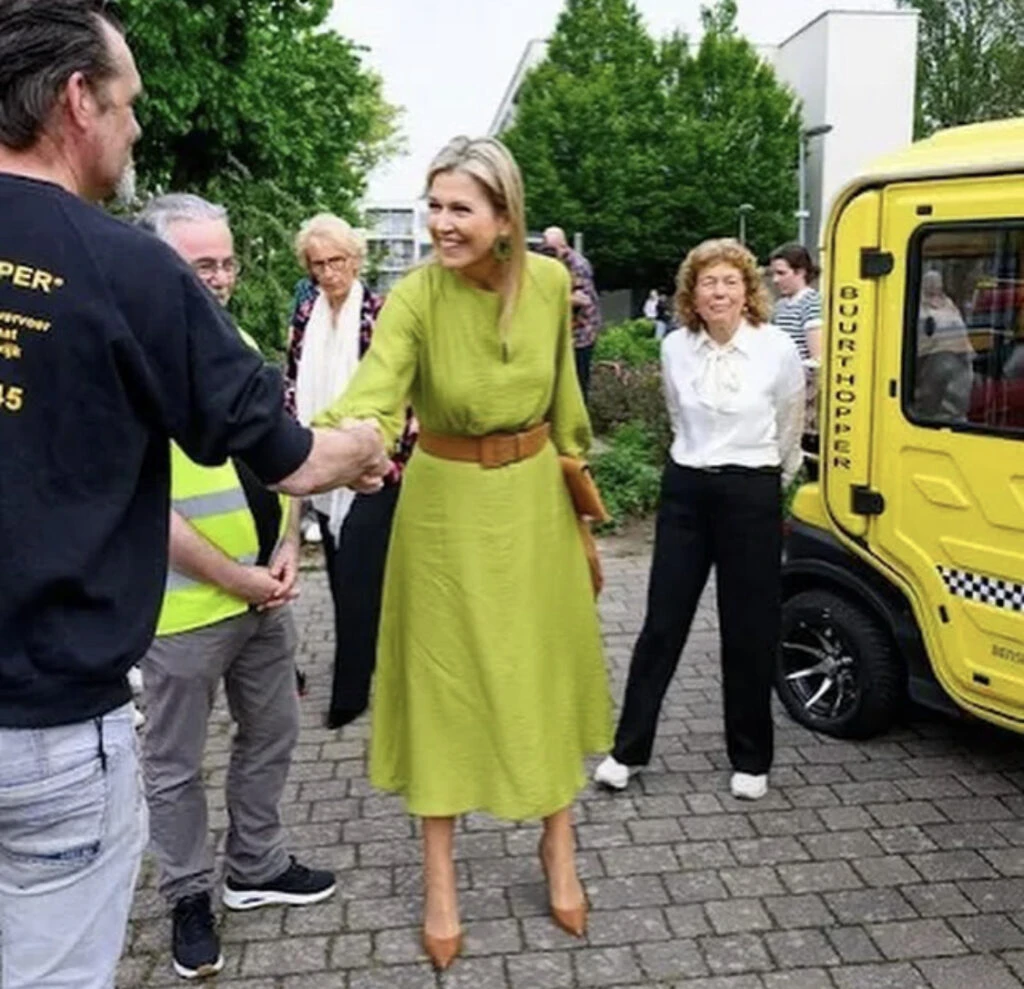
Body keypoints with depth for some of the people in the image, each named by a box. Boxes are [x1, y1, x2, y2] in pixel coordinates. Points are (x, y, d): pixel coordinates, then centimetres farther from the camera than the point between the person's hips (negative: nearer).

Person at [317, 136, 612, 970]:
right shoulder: (416, 297, -17)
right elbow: (374, 391, -33)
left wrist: (573, 476, 15)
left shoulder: (550, 282, -7)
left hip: (534, 495, 3)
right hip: (447, 503, -3)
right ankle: (440, 885, 23)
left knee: (546, 671, 13)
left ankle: (559, 851, 35)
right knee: (444, 682, 6)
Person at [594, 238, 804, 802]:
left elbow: (790, 427, 9)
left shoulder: (777, 348, -8)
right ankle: (628, 749, 18)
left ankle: (750, 760, 22)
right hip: (686, 490, 3)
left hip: (751, 495, -2)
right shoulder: (675, 347, 0)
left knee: (749, 633, 6)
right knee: (662, 623, 7)